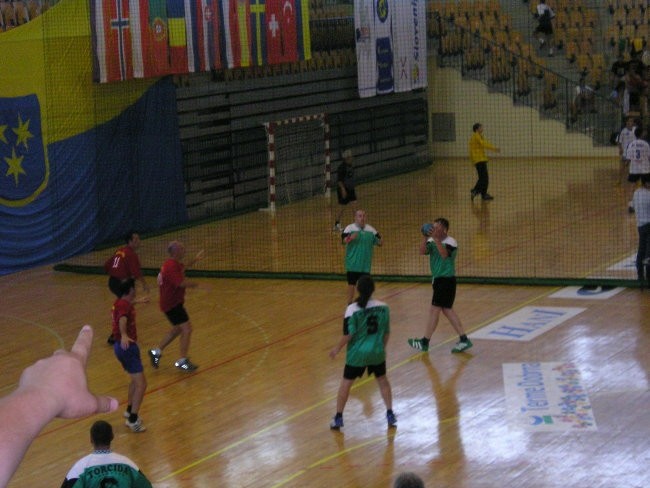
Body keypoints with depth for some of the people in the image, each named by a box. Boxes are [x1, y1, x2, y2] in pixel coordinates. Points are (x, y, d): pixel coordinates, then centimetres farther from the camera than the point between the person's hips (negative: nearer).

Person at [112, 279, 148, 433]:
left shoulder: (119, 303, 12)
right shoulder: (125, 305, -19)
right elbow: (122, 320, -41)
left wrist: (137, 301, 59)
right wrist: (124, 336, -60)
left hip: (121, 346, 10)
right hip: (127, 347, -10)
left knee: (136, 380, 28)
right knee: (141, 384, -11)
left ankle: (130, 410, 39)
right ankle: (133, 420, -14)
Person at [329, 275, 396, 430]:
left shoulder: (352, 309, -17)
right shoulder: (383, 307, -6)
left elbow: (348, 334, -15)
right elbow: (387, 332, 3)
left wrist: (337, 348, 1)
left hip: (357, 354, -3)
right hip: (377, 352, 3)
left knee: (346, 383, 11)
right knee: (382, 380, 22)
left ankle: (338, 418, 17)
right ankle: (390, 415, 22)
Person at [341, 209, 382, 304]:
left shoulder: (371, 229, 6)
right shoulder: (350, 228, -6)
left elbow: (379, 242, 8)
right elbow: (343, 241, -15)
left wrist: (379, 241, -16)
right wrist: (350, 238, -36)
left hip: (365, 264, 4)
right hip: (352, 264, -4)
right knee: (351, 284, 0)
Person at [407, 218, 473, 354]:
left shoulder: (450, 242, -14)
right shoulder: (432, 241, 6)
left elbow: (444, 254, -32)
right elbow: (422, 251, -9)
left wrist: (436, 239, -37)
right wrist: (426, 238, -21)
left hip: (446, 280, -8)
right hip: (439, 280, 8)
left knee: (434, 310, -4)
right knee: (447, 310, 10)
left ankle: (425, 342, 3)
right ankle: (464, 340, 14)